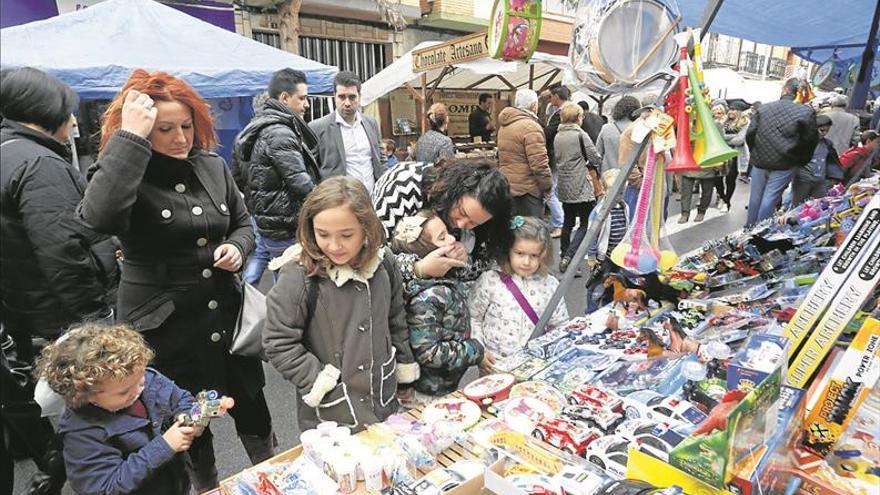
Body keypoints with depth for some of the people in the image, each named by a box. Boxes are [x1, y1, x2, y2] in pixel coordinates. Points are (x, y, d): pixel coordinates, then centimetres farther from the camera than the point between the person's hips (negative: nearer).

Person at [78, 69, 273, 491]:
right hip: (164, 326, -4)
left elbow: (242, 223, 15)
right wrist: (130, 137, -30)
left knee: (253, 412, 17)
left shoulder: (212, 165, 3)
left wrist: (237, 247, -8)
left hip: (227, 314, 4)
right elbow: (99, 218, -35)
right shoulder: (120, 171, -12)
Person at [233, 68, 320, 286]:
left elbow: (237, 179, 19)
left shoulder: (251, 131, 14)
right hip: (284, 229, -9)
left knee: (248, 284, 16)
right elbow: (300, 182, -22)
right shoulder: (279, 133, -16)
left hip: (260, 221, 9)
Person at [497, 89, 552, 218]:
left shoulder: (504, 125, 12)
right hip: (527, 190, -9)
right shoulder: (531, 127, -16)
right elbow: (539, 163, -20)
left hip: (506, 186, 9)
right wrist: (547, 186, -9)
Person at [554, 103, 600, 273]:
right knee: (586, 224, -3)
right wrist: (589, 164, 11)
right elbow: (596, 160, -10)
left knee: (568, 222, 17)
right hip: (581, 187, -7)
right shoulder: (581, 135, -11)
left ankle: (564, 256, 21)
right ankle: (568, 257, -14)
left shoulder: (558, 136, 9)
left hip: (564, 187, 7)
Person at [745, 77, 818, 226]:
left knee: (755, 196, 14)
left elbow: (750, 134, 0)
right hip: (784, 165, -2)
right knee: (770, 198, 2)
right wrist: (800, 161, 10)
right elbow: (810, 141, -4)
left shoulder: (763, 108, 0)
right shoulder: (806, 112, -6)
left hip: (760, 160, 2)